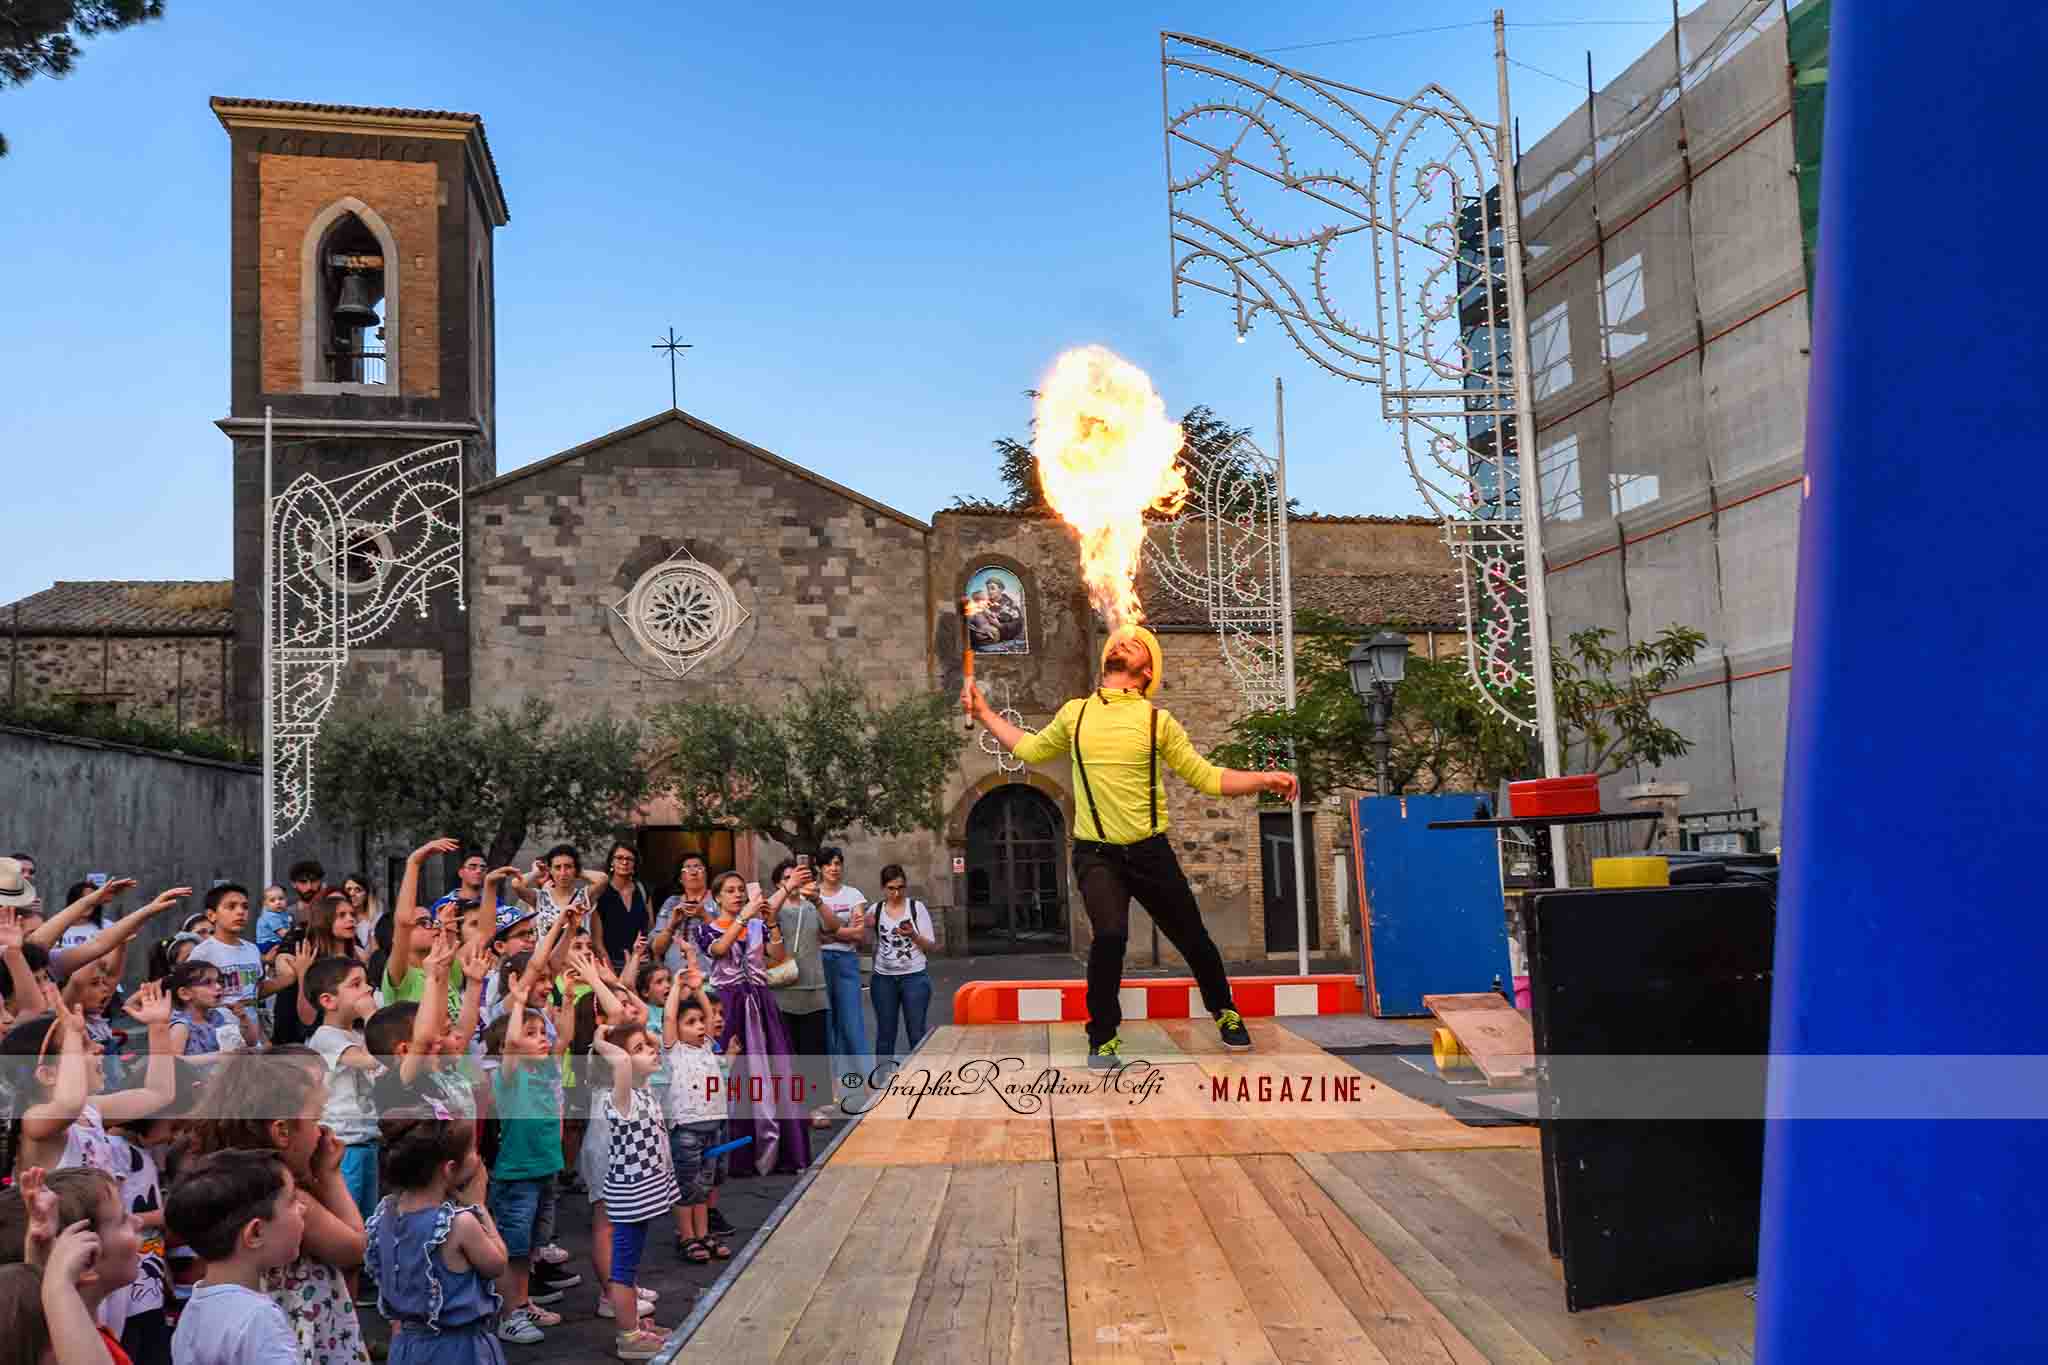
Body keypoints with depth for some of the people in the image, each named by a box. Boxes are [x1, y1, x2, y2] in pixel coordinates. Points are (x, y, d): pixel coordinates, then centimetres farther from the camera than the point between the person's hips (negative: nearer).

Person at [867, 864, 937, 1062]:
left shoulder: (917, 908, -1)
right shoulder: (875, 911, 4)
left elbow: (932, 946, -1)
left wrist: (913, 935, -18)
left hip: (914, 977, -2)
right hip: (884, 978, 2)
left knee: (916, 1033, -1)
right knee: (885, 1033, 7)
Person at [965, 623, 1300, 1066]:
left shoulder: (1157, 720, -1)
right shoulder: (1075, 713, 4)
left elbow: (1205, 777, 2)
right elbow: (1032, 749, 21)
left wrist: (1263, 779, -11)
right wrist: (984, 713, 22)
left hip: (1149, 851, 1)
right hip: (1096, 854, -1)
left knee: (1192, 938, 11)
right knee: (1110, 933, -25)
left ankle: (1224, 1011, 42)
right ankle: (1102, 1037, -3)